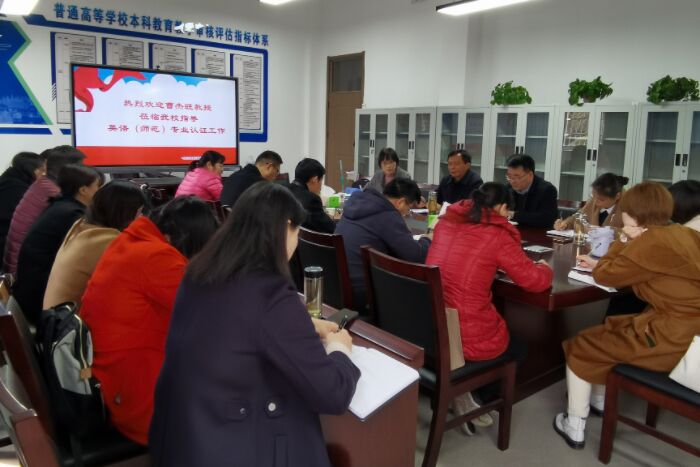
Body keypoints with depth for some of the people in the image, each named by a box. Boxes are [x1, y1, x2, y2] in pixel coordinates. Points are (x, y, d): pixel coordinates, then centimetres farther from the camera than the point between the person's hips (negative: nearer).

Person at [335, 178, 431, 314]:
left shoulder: (357, 202, 9)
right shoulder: (388, 216, -15)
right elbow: (416, 256, -14)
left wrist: (408, 237, 20)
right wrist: (426, 240, 7)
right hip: (360, 294, -8)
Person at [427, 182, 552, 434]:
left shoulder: (446, 222, 5)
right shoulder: (497, 236, -11)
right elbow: (536, 281, -5)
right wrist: (543, 267, 16)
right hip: (467, 337, -6)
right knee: (517, 348, 28)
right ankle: (475, 396, 15)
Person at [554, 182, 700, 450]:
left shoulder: (651, 241, -20)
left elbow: (605, 276, -8)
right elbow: (626, 271, 20)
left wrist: (622, 243, 3)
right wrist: (600, 263, 14)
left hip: (673, 336, -9)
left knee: (581, 347, 5)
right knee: (610, 328, 27)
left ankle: (575, 426, 17)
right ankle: (599, 401, 41)